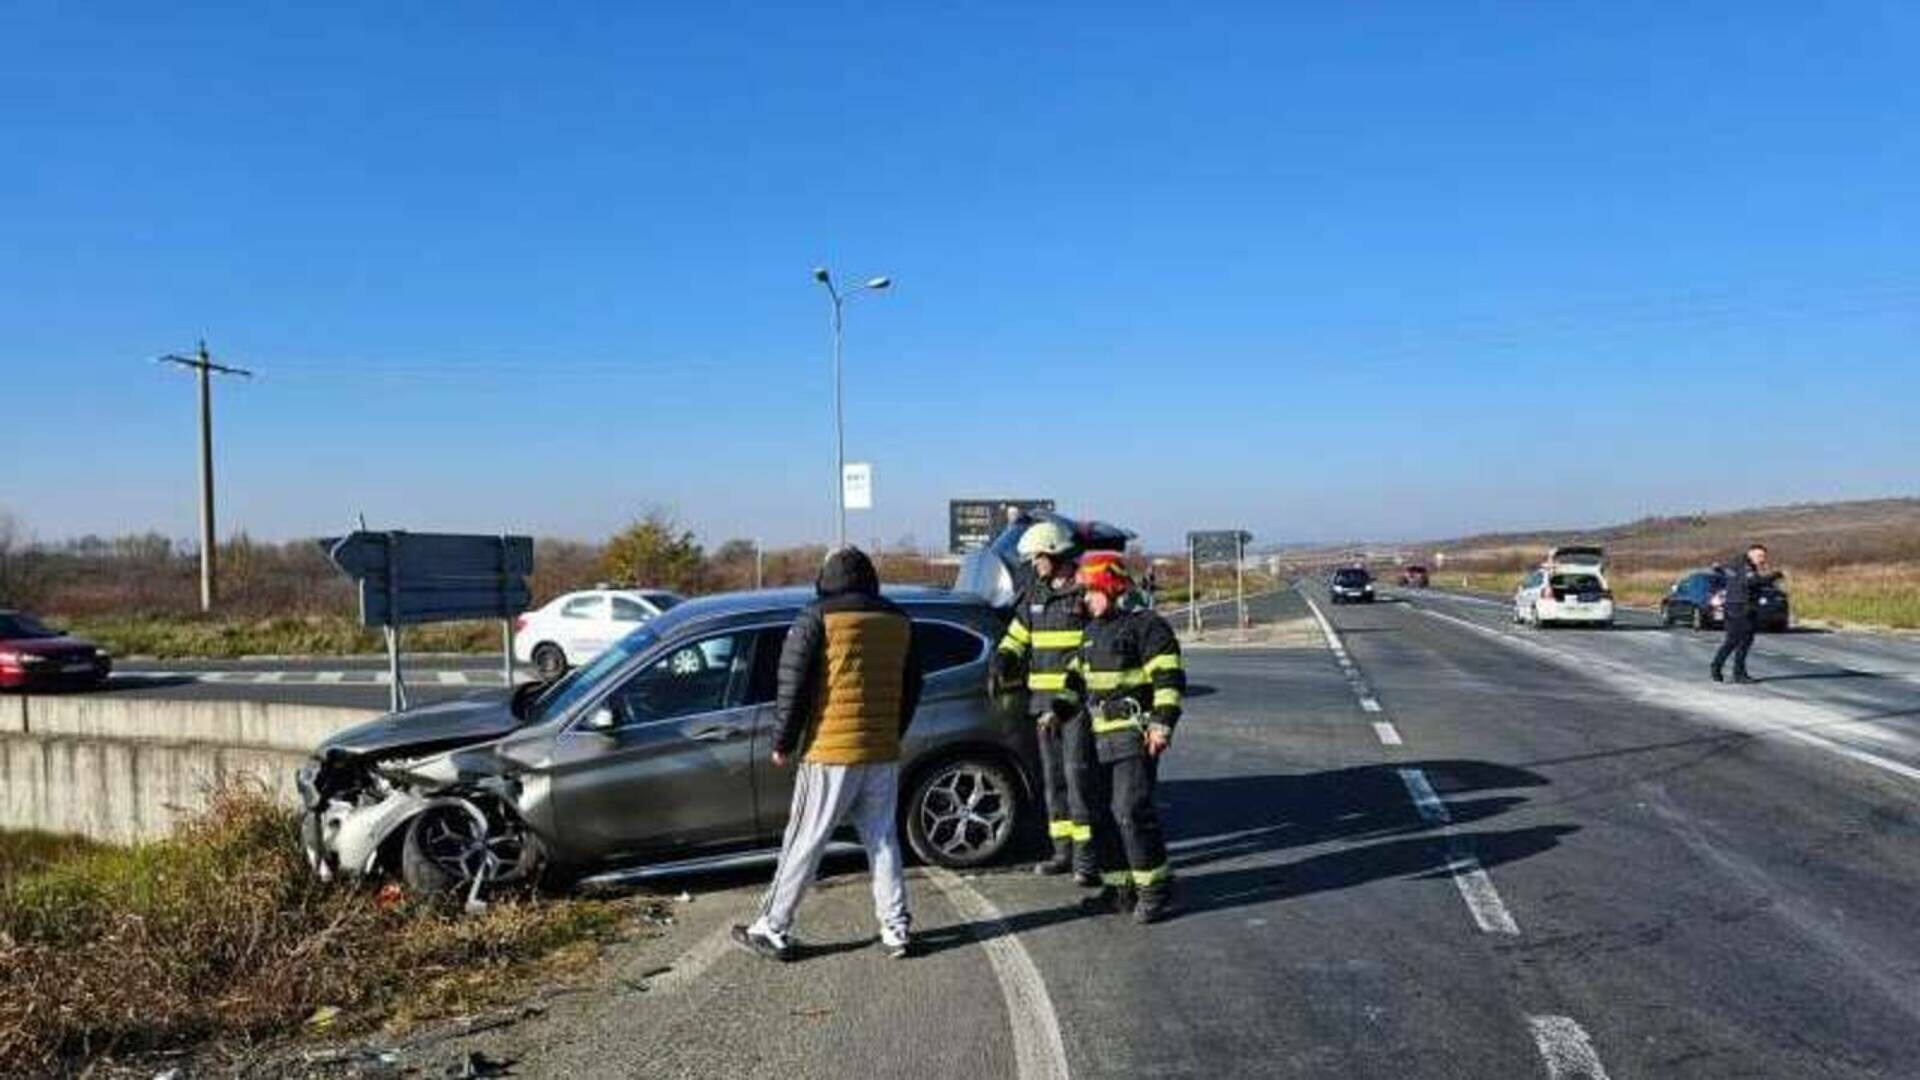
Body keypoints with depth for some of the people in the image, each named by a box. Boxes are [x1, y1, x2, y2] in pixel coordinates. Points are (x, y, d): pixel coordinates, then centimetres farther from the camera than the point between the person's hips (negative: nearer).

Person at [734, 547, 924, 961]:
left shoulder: (819, 618, -7)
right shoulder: (899, 621, 9)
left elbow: (793, 685, -8)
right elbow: (912, 689, 15)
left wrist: (783, 744, 2)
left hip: (830, 752, -4)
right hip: (884, 753, 5)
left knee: (804, 844, 3)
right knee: (883, 840, 13)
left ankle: (772, 931, 10)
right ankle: (896, 930, 14)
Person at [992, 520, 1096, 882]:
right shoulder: (1034, 595, 14)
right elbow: (1016, 637, 22)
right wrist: (1002, 661, 1)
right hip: (1044, 698, 7)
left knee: (1077, 772, -10)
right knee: (1053, 775, 11)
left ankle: (1085, 856, -5)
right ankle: (1063, 851, 21)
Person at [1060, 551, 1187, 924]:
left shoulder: (1146, 625, -9)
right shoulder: (1092, 631, 17)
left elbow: (1168, 678, -14)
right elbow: (1078, 677, 26)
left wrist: (1163, 723, -22)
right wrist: (1059, 710, 15)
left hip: (1135, 735, -9)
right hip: (1101, 736, 9)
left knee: (1132, 811, -13)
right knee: (1101, 813, 10)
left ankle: (1155, 889, -1)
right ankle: (1119, 887, 21)